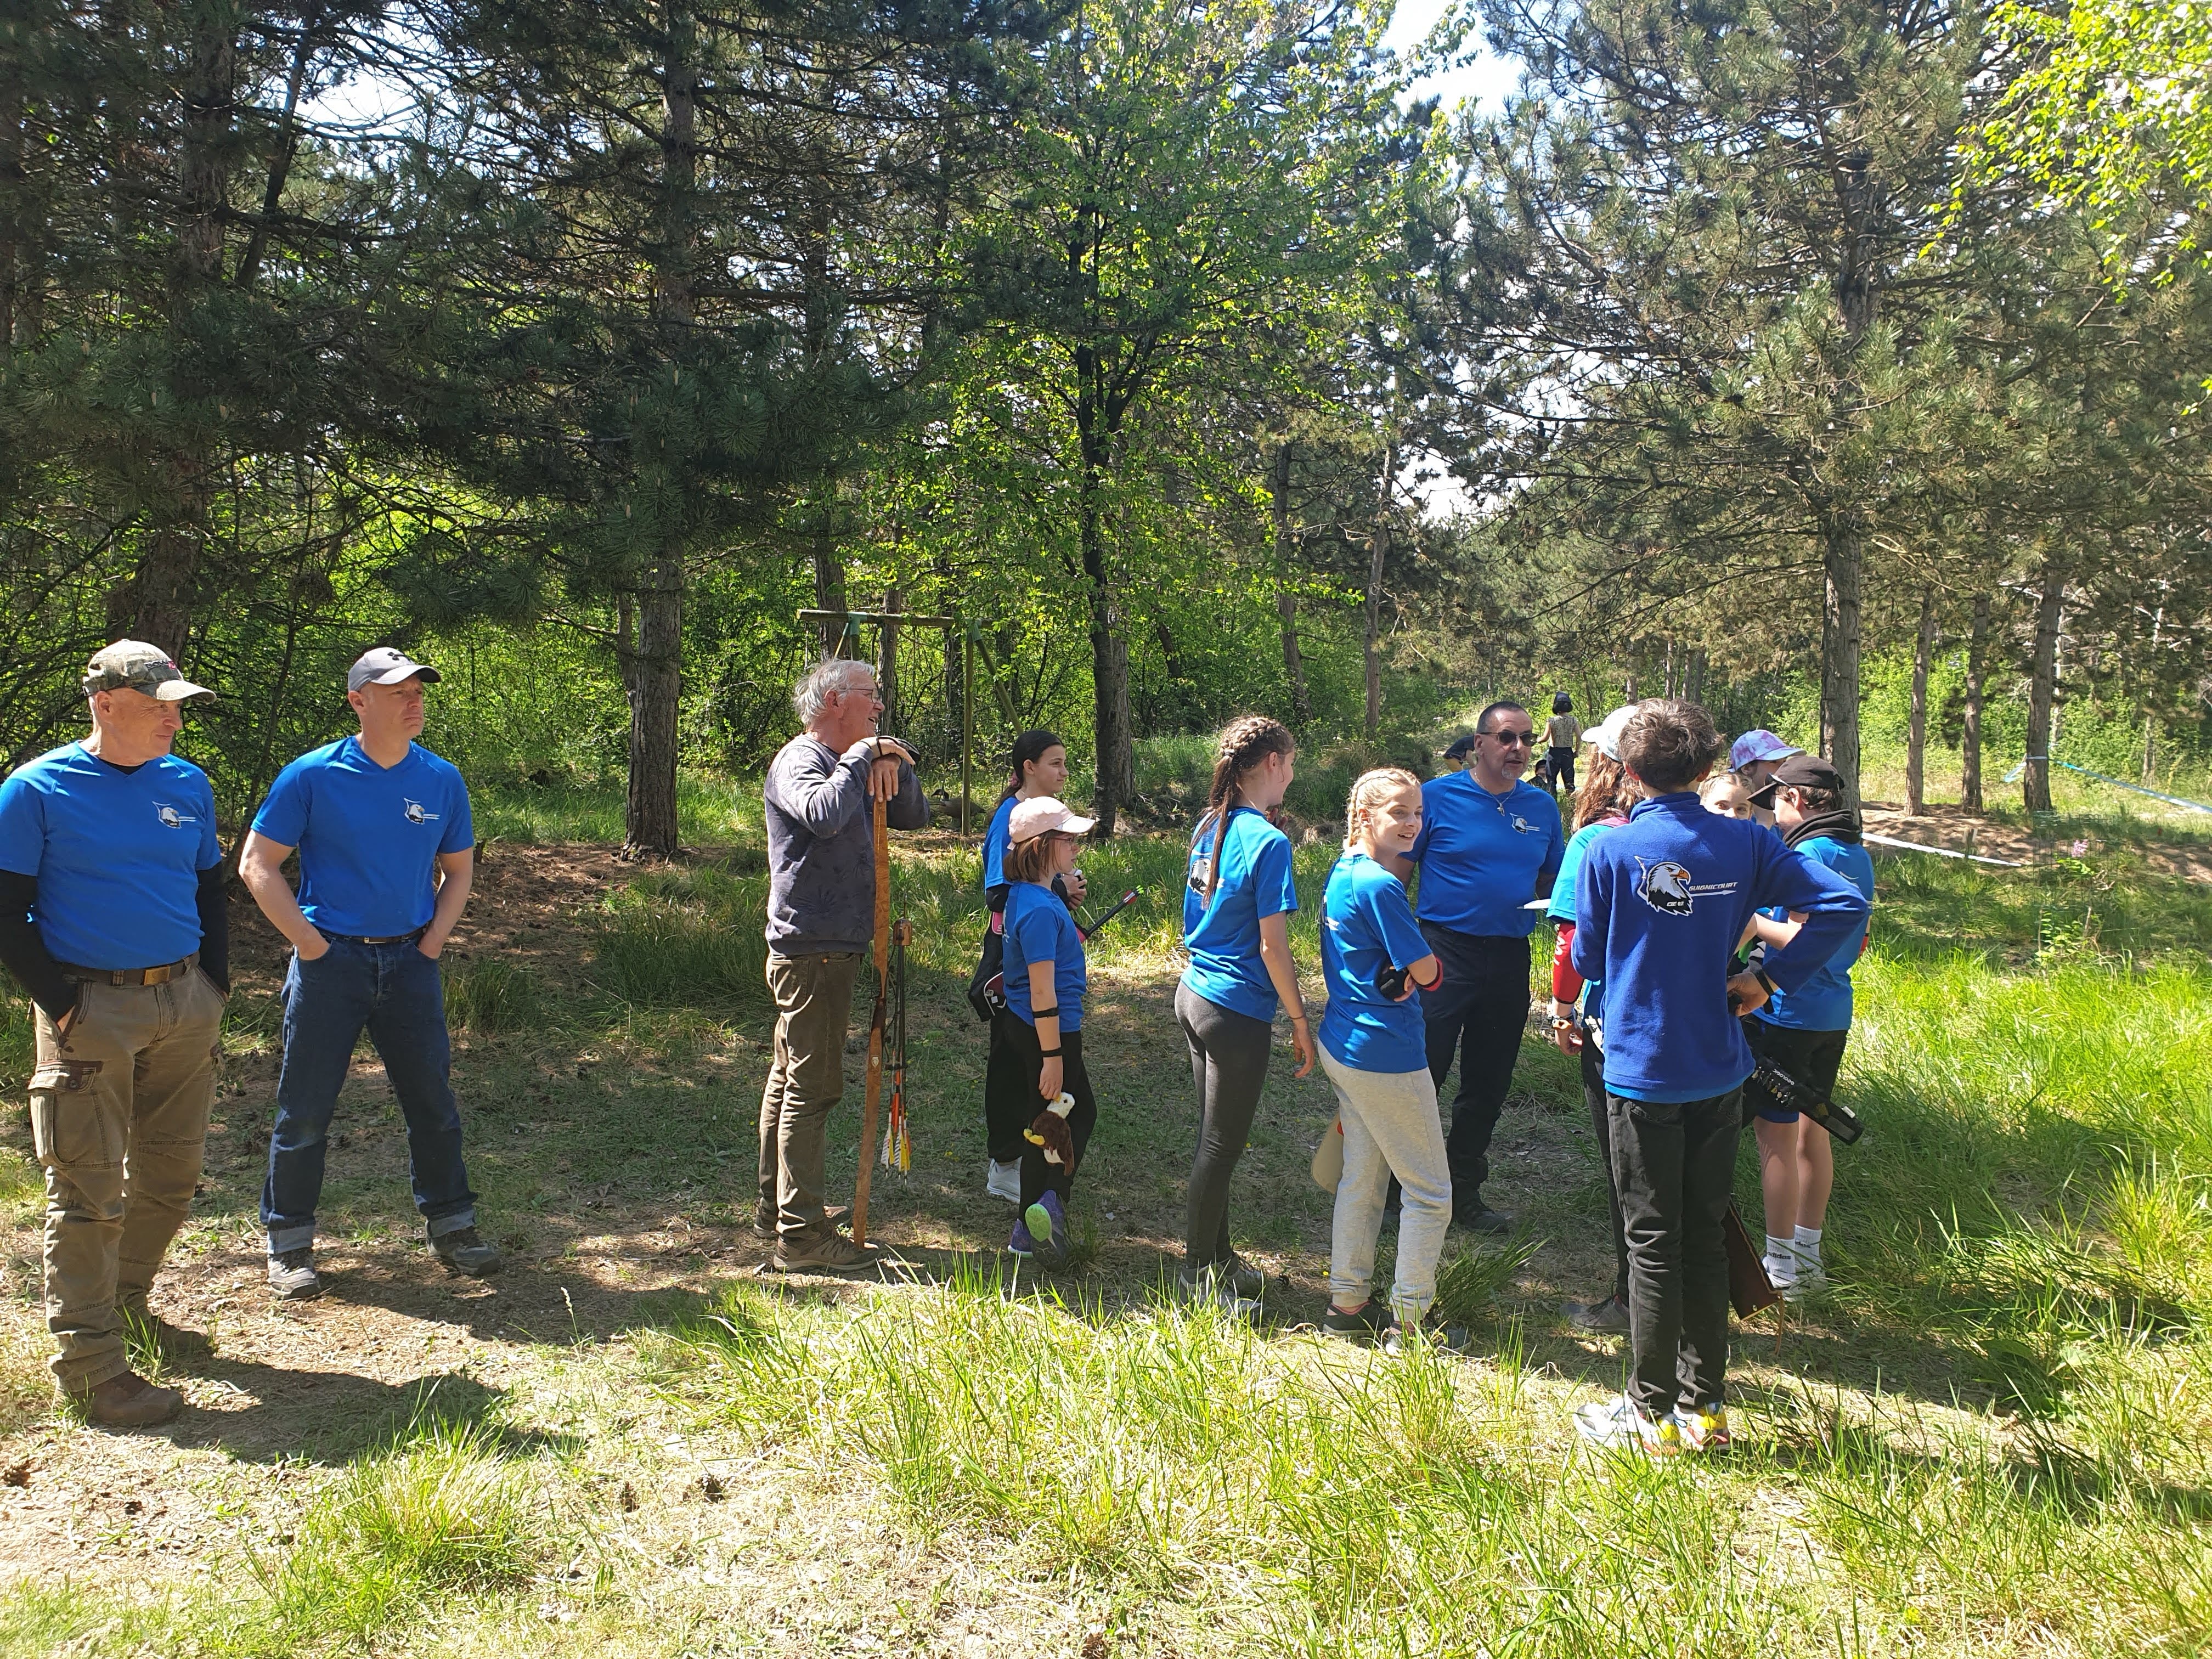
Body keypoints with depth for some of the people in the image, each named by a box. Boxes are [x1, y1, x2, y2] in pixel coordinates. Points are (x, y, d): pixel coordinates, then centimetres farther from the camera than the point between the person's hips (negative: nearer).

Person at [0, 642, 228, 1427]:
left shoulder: (188, 785, 9)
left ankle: (125, 1303, 34)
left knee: (172, 1172, 13)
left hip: (185, 1003, 5)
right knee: (89, 1190, -2)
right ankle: (91, 1366, 6)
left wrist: (214, 986, 9)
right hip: (92, 1009, -5)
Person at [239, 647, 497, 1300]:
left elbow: (458, 870, 14)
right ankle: (290, 1243, 20)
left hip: (410, 963, 3)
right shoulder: (312, 776, -6)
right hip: (329, 962, -3)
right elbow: (257, 864, -3)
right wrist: (311, 944, -9)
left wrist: (432, 943, 3)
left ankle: (451, 1225, 22)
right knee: (305, 1109, 4)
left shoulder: (442, 780, 3)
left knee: (434, 1100, 8)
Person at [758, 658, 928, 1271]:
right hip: (813, 950, -10)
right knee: (813, 1084, -8)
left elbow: (912, 817, 14)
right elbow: (823, 814, -35)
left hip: (827, 949, 10)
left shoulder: (849, 765, 17)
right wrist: (860, 756, -21)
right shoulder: (799, 761, -13)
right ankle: (801, 1233, -3)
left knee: (791, 1077, 17)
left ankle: (775, 1207, 28)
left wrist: (895, 764, -2)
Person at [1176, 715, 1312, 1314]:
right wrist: (1302, 1023, -9)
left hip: (1194, 994, 8)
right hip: (1237, 1012, -8)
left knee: (1216, 1139, 19)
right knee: (1221, 1147, 5)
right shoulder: (1268, 842, -18)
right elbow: (1273, 947, -17)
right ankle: (1200, 1274, 19)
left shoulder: (1209, 828, 6)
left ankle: (1218, 1259, 32)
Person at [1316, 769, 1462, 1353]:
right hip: (1386, 1056, -9)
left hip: (1343, 1046, 9)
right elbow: (1427, 971, -16)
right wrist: (1419, 966, 4)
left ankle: (1347, 1304, 27)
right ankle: (1408, 1322, 11)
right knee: (1430, 1193, 4)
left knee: (1361, 1179, 18)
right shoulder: (1380, 885, -21)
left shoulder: (1342, 873, 8)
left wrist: (1401, 972, 3)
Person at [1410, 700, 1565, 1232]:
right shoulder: (1436, 797, -5)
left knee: (1488, 1086, 13)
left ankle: (1464, 1192, 28)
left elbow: (1552, 882, 17)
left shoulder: (1543, 807, 8)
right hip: (1443, 951, -5)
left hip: (1510, 958, 5)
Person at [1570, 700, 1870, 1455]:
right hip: (1720, 1072, 4)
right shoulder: (1747, 843, -2)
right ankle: (1705, 1406, 25)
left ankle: (1652, 1413, 14)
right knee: (1705, 1236, 15)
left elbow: (1588, 958, -4)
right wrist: (1770, 977, -4)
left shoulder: (1610, 850, -11)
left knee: (1652, 1243, 6)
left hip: (1642, 1074, -4)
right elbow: (1844, 902, -9)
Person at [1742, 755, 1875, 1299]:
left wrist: (1752, 921, -11)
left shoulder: (1808, 854, -18)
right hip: (1834, 1014, 9)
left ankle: (1780, 1267, 9)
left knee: (1776, 1135, 1)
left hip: (1787, 1013, -9)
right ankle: (1808, 1255, 28)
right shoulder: (1858, 855, 10)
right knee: (1810, 1128, 18)